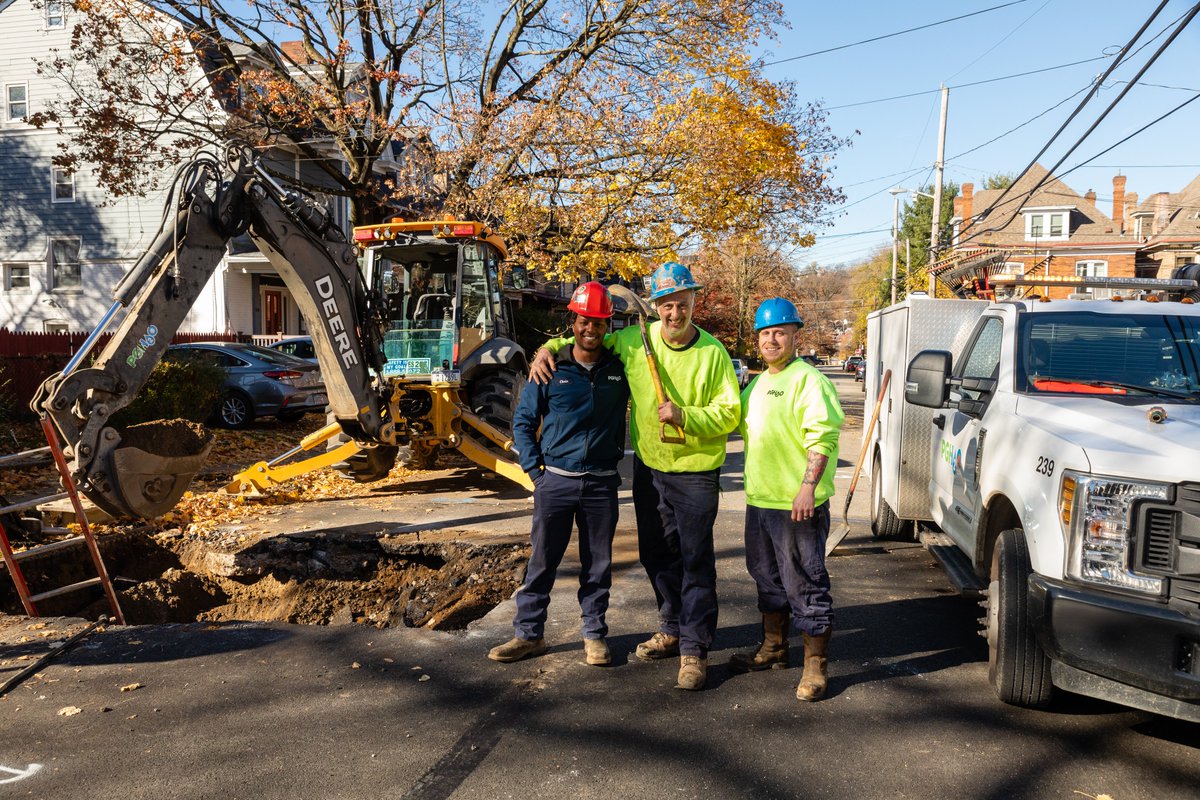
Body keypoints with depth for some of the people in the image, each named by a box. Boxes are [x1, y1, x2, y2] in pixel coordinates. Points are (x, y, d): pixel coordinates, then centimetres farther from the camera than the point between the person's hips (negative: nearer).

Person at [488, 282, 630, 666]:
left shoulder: (619, 370, 2)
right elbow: (523, 422, 6)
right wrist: (534, 469, -3)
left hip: (602, 484, 1)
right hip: (555, 480, -1)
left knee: (598, 564, 10)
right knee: (542, 560, 6)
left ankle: (594, 634, 24)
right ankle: (529, 634, 19)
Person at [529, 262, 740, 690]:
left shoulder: (713, 352, -12)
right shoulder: (634, 341, -2)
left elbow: (730, 413, -11)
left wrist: (685, 415, -25)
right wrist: (551, 347, -4)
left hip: (695, 473, -5)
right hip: (649, 467, 5)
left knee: (696, 562, 0)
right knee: (656, 555, 17)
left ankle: (694, 649, 10)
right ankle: (673, 629, 36)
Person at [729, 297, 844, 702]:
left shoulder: (809, 381, -12)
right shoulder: (757, 384, 16)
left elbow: (823, 439, -21)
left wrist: (808, 487, -27)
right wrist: (753, 486, 22)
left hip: (797, 503, -9)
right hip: (759, 500, 9)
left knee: (805, 584, -2)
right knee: (768, 578, 19)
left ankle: (815, 664, 9)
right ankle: (773, 648, 35)